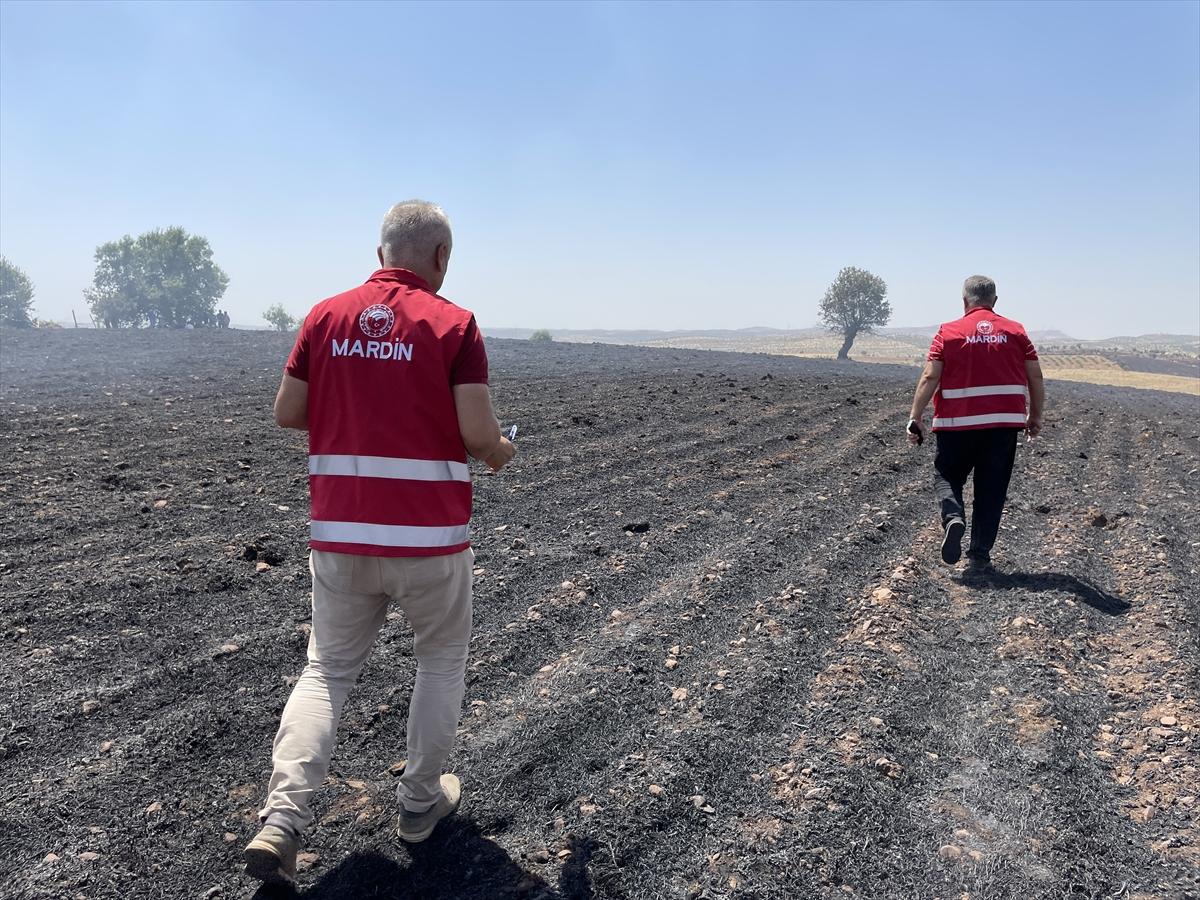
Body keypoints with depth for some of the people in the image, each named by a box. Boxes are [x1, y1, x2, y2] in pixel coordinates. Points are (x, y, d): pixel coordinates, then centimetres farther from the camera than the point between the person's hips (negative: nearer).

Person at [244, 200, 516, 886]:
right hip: (429, 537, -3)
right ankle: (422, 801, 30)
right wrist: (503, 453, 8)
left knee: (327, 671, 17)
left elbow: (286, 412, 8)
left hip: (340, 533, 3)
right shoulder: (453, 323, -8)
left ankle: (282, 821, 5)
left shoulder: (326, 316, 4)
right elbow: (478, 433, -14)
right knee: (442, 660, 20)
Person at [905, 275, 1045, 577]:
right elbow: (1035, 376, 6)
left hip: (957, 422, -2)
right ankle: (979, 557, 10)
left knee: (947, 476, 15)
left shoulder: (948, 332, 0)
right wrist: (1036, 416, 16)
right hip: (1004, 422, 2)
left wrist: (915, 418, -7)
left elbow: (930, 377, -8)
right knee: (991, 491, 9)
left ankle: (952, 517, -15)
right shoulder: (1015, 331, 7)